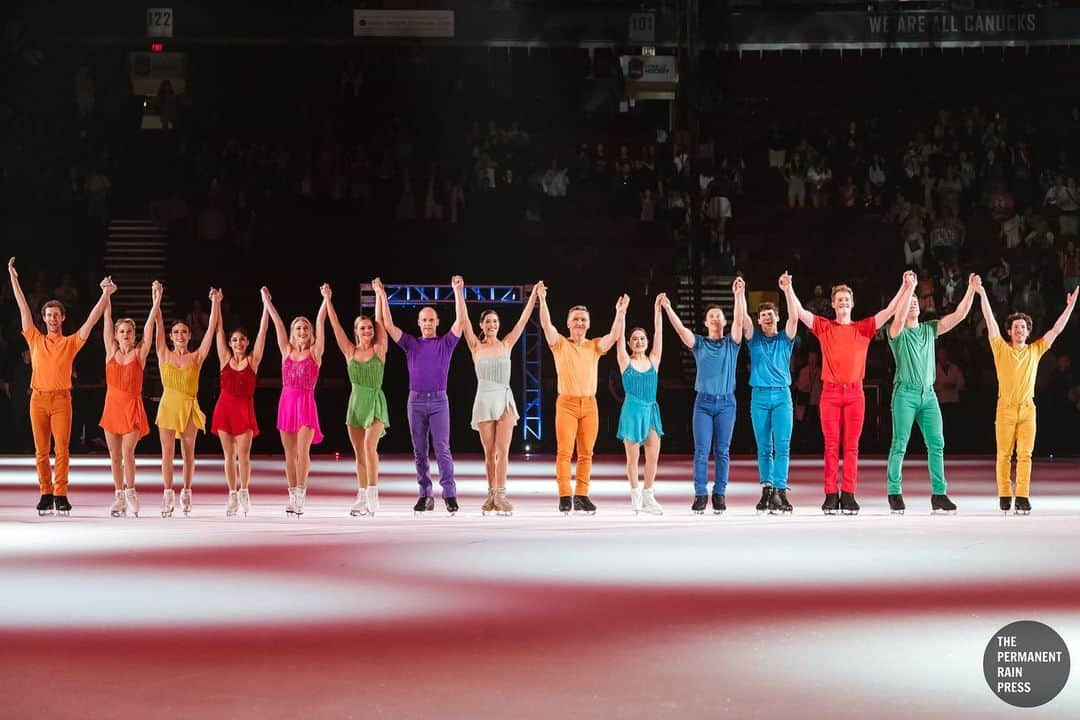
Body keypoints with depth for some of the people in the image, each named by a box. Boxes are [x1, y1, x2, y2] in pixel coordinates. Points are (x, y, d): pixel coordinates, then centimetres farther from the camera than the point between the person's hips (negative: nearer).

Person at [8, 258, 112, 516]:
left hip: (61, 398, -2)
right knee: (41, 450, 2)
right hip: (39, 398, 2)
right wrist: (13, 278, 9)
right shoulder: (35, 339, 12)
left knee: (62, 448, -6)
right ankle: (46, 494, 6)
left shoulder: (71, 342, 8)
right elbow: (23, 308, 11)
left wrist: (105, 295, -8)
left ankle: (61, 495, -5)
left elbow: (91, 320, 1)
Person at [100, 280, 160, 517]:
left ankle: (130, 493, -6)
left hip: (132, 406, -3)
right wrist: (106, 295, 3)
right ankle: (119, 496, 12)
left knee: (127, 452, -15)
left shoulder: (140, 353, 1)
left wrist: (156, 300, -8)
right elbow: (107, 318, 6)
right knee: (115, 456, 5)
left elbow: (150, 323, -4)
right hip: (112, 405, 3)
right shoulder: (111, 352, 7)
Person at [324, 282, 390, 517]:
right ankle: (362, 498, 12)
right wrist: (327, 300, 1)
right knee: (359, 454, 6)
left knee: (369, 445, -21)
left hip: (376, 402, -4)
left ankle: (373, 493, -19)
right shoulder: (350, 352, 5)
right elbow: (335, 325, 3)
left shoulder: (379, 350, 0)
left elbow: (380, 321, -5)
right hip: (356, 402, 4)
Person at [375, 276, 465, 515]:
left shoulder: (446, 343, 6)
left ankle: (450, 495, -10)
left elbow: (460, 321, -5)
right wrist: (382, 296, -3)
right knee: (419, 451, 4)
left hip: (439, 400, -2)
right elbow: (389, 325, 4)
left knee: (442, 448, -9)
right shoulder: (411, 344, 11)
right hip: (416, 400, 2)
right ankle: (425, 495, 9)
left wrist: (457, 291, -11)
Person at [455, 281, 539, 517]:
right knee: (489, 453, 4)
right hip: (484, 400, 0)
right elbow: (463, 319, -1)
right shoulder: (476, 346, 6)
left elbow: (523, 319, 8)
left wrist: (534, 294, 4)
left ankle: (500, 496, -11)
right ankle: (492, 495, 13)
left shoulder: (506, 344, 9)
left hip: (505, 399, 0)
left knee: (502, 451, -8)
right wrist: (458, 292, -7)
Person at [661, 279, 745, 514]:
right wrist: (668, 308, -21)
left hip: (726, 402, 0)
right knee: (702, 450, -4)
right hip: (703, 401, 0)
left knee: (722, 451, 2)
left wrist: (739, 295, -20)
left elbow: (739, 320, -8)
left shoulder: (731, 343, 6)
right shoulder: (699, 343, 7)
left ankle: (720, 494, 5)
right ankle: (700, 495, -3)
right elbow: (680, 328, -7)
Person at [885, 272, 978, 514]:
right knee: (899, 445, -5)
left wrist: (971, 289, 0)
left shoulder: (930, 329, 16)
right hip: (905, 393, -5)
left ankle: (939, 494, 2)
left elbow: (959, 315, 10)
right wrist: (909, 287, -30)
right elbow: (899, 317, -22)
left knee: (936, 444, 0)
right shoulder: (897, 331, 1)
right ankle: (894, 494, 1)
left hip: (928, 394, 5)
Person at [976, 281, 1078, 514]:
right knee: (1004, 454, 1)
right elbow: (990, 321, 0)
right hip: (1006, 408, -1)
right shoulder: (1001, 348, 5)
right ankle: (1004, 495, 9)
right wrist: (982, 294, -6)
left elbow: (1057, 329, 10)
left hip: (1028, 408, 1)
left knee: (1025, 454, -4)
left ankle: (1022, 498, -6)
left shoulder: (1035, 350, 12)